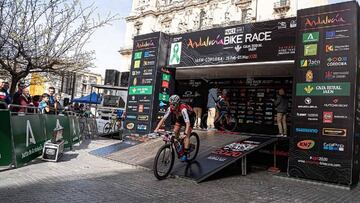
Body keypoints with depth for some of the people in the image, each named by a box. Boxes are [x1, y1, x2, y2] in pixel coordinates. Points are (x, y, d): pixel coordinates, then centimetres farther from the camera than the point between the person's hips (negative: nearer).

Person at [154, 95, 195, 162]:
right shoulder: (170, 108, -26)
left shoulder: (183, 109, -41)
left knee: (186, 136, -15)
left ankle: (185, 154, -7)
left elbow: (187, 123, -46)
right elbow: (163, 119, -24)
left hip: (190, 118, -6)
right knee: (175, 132, -9)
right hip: (180, 118, 6)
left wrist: (185, 134, -58)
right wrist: (156, 129, -33)